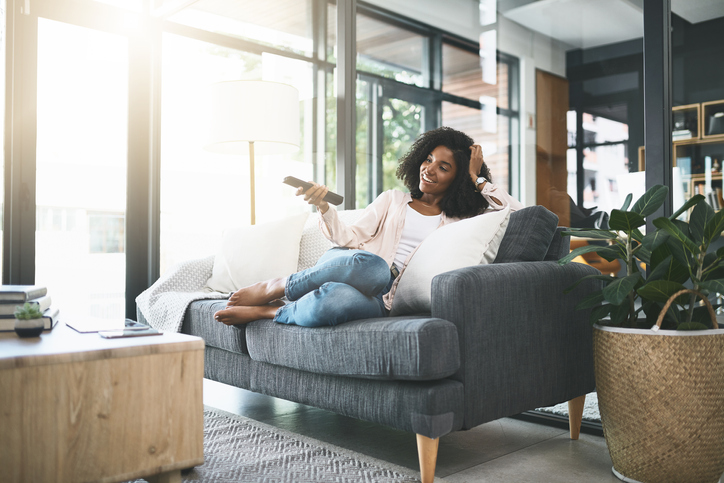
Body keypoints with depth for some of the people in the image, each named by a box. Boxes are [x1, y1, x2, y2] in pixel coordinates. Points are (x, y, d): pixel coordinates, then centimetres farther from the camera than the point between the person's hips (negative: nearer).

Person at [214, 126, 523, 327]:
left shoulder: (460, 219, 20)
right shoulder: (393, 199, 21)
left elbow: (517, 214, 11)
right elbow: (350, 238, 9)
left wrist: (476, 178, 12)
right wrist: (323, 207, -9)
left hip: (382, 300, -1)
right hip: (352, 266, 2)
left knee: (335, 300, -41)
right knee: (372, 265, -42)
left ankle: (266, 312, -16)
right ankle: (271, 288, -22)